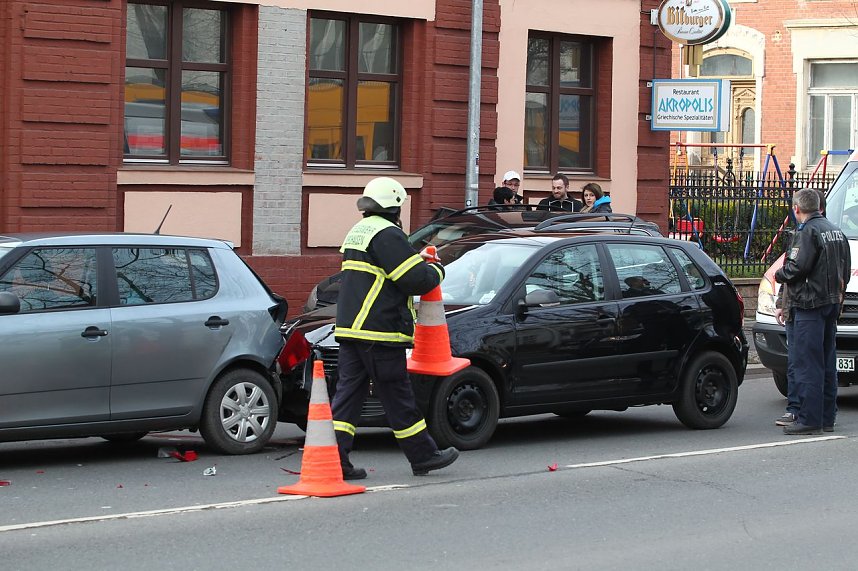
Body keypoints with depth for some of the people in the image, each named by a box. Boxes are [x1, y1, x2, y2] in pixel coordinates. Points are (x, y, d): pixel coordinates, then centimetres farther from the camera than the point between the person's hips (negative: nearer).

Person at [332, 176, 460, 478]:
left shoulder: (356, 233, 19)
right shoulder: (387, 234, -13)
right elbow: (416, 280, -16)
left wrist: (417, 260, 20)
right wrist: (437, 270, 4)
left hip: (348, 328, 9)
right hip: (379, 331, -9)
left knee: (348, 392, 5)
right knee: (397, 397, 1)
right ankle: (423, 456, 12)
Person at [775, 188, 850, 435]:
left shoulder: (808, 232, -13)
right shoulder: (836, 231, 15)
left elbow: (797, 267, -21)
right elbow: (845, 270, 18)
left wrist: (779, 275, -2)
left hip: (810, 304, -9)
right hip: (832, 303, 9)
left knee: (806, 363, -7)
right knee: (827, 362, 13)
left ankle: (809, 419, -10)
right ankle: (827, 417, 17)